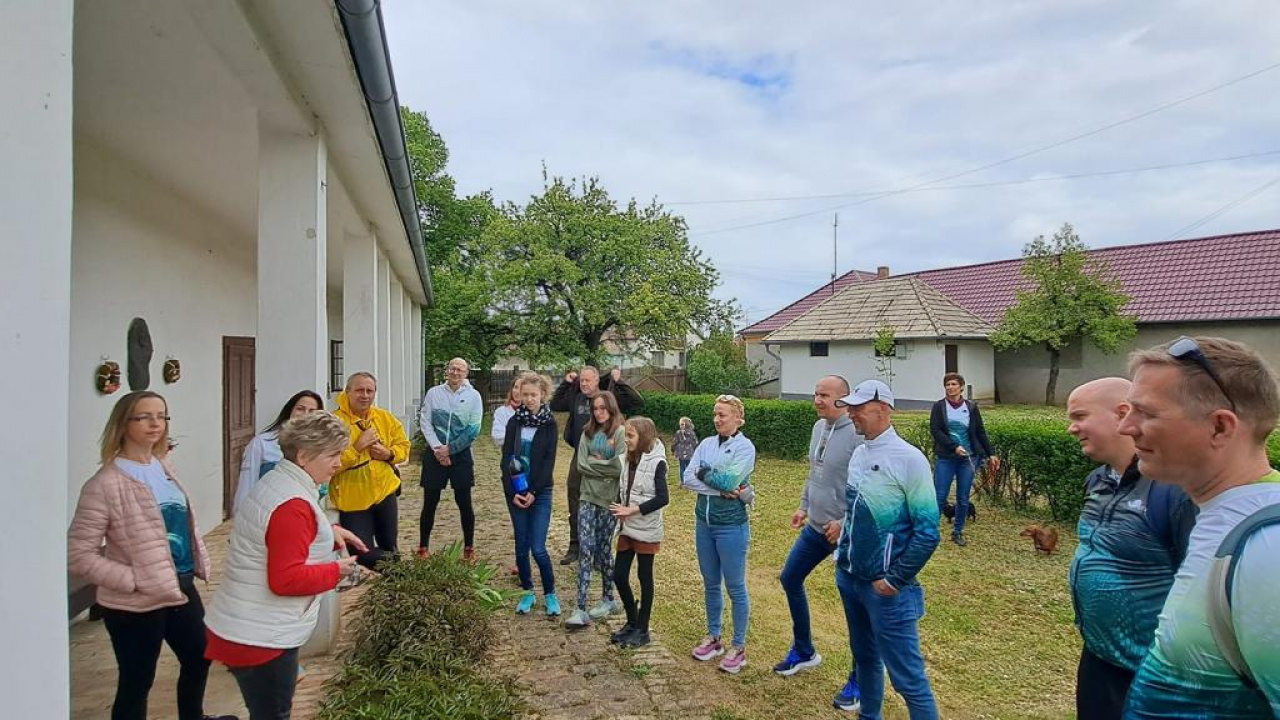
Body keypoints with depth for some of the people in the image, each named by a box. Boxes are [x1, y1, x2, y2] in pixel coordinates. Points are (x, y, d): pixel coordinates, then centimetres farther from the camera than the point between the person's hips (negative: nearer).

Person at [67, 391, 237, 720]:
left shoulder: (163, 465, 4)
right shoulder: (106, 484, -19)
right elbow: (79, 555, -19)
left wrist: (200, 563, 9)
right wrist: (134, 580, -22)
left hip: (181, 589, 8)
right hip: (135, 605, -8)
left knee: (199, 657, 24)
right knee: (136, 682, 9)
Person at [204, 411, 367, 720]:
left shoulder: (277, 482, 7)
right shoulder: (293, 504, -25)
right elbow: (287, 579, -28)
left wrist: (328, 532, 7)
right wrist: (336, 570, -15)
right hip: (259, 638, -10)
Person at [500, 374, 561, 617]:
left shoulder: (549, 423, -3)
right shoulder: (514, 422, 3)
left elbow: (549, 461, -7)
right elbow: (506, 458, 0)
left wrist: (533, 492, -13)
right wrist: (513, 492, -8)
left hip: (540, 492, -2)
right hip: (515, 490, 3)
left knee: (538, 548, -6)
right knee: (521, 545, 8)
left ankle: (550, 594, 12)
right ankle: (527, 592, 24)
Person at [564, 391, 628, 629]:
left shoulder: (620, 433, -8)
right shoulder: (588, 433, 8)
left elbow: (619, 468, -16)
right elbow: (581, 464, 1)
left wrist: (594, 462, -6)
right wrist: (604, 465, -10)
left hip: (610, 499, -3)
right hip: (588, 497, 3)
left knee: (604, 549, 8)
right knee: (586, 549, -4)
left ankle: (609, 599, 29)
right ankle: (581, 609, -2)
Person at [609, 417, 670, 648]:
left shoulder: (656, 462, -14)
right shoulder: (630, 460, 6)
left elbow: (662, 498, -19)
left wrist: (632, 510, -19)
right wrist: (621, 510, -6)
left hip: (647, 530, -7)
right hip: (627, 528, 7)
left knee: (644, 577, 5)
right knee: (619, 576, 9)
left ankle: (642, 630, 18)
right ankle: (632, 622, 27)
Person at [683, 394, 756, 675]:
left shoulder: (745, 447, -10)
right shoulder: (707, 444, 4)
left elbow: (729, 480, -23)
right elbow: (687, 479, -6)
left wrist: (704, 473, -7)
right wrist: (722, 489, -16)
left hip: (731, 525, -5)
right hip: (704, 522, 6)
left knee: (736, 587, 6)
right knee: (710, 584, 17)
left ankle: (738, 647, 19)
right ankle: (713, 637, 33)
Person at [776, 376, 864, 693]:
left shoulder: (858, 434, -21)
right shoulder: (819, 427, 5)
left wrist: (845, 523, -21)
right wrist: (804, 506, 16)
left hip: (846, 532, -9)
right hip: (815, 527, 9)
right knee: (790, 578, 18)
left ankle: (862, 677, 22)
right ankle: (803, 652, 36)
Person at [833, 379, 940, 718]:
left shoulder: (908, 459, -15)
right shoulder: (858, 454, 6)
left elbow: (927, 531, -15)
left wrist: (895, 580, -15)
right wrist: (843, 556, 11)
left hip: (884, 587, -7)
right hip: (849, 578, 7)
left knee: (907, 676, -1)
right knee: (864, 657, 21)